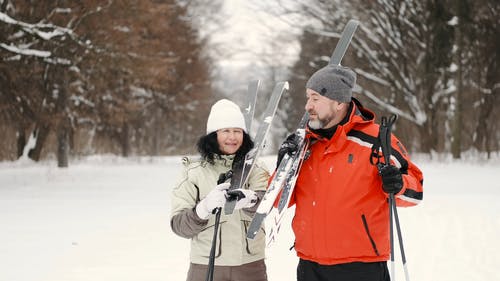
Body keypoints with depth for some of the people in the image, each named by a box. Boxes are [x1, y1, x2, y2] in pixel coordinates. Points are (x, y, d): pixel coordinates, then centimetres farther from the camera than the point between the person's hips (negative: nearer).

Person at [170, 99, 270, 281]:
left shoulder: (255, 169, 4)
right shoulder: (194, 172, -1)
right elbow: (178, 225, -7)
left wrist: (250, 200, -34)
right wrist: (205, 208, -25)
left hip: (251, 266, 1)